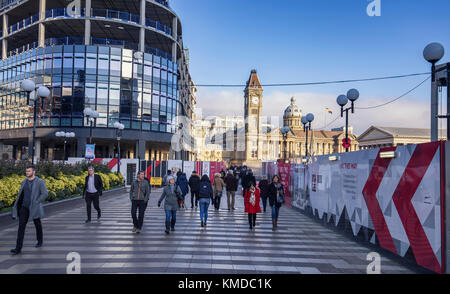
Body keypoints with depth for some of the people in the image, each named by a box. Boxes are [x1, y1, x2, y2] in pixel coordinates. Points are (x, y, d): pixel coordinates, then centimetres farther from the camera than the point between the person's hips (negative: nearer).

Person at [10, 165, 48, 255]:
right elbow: (20, 195, 15)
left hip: (34, 208, -4)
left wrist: (36, 203, -18)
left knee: (38, 225, 12)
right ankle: (18, 248, -4)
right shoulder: (24, 182, 8)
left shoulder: (40, 182, -9)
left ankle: (40, 241, 34)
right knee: (21, 226, -5)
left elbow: (45, 194, -15)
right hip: (24, 207, 4)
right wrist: (17, 205, 6)